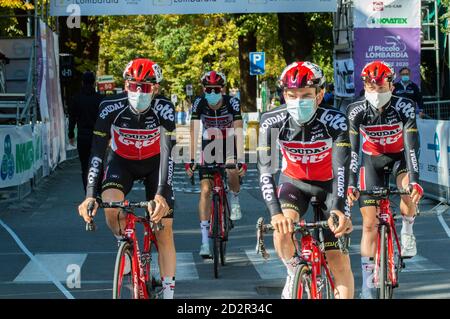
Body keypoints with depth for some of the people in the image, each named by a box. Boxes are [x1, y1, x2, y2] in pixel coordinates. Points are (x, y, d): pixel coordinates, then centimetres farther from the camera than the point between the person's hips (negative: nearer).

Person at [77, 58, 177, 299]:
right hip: (122, 162, 0)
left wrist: (161, 194, -49)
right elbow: (97, 152, -30)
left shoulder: (164, 108, -29)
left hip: (154, 163, 0)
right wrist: (89, 195, -40)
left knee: (164, 231, -6)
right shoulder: (111, 107, -28)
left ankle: (168, 293, 3)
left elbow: (167, 152, -35)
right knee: (110, 203, -31)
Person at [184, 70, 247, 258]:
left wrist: (241, 160, -37)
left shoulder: (232, 102, -24)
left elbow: (238, 132, -28)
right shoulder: (199, 103, -19)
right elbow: (194, 132, -20)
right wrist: (191, 160, -28)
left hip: (229, 143, -2)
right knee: (205, 190, -9)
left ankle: (234, 200, 0)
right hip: (209, 144, 2)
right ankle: (205, 241, -8)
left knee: (232, 170, -34)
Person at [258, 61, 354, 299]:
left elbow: (341, 168, -38)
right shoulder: (272, 122, -26)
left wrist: (338, 209, -55)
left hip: (328, 184, -1)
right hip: (294, 182, 1)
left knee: (339, 261, -9)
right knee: (282, 227, -28)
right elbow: (265, 170, -33)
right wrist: (275, 212, -48)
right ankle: (294, 274, 2)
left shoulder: (335, 121, -29)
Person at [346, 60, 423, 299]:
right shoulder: (357, 111, -24)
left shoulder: (404, 107, -26)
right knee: (369, 222, -5)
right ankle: (368, 286, 2)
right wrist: (350, 184, -40)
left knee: (410, 189, -35)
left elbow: (412, 145, -32)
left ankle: (407, 230, -4)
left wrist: (414, 180, -44)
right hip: (372, 158, 1)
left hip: (400, 156, -1)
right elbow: (352, 149, -28)